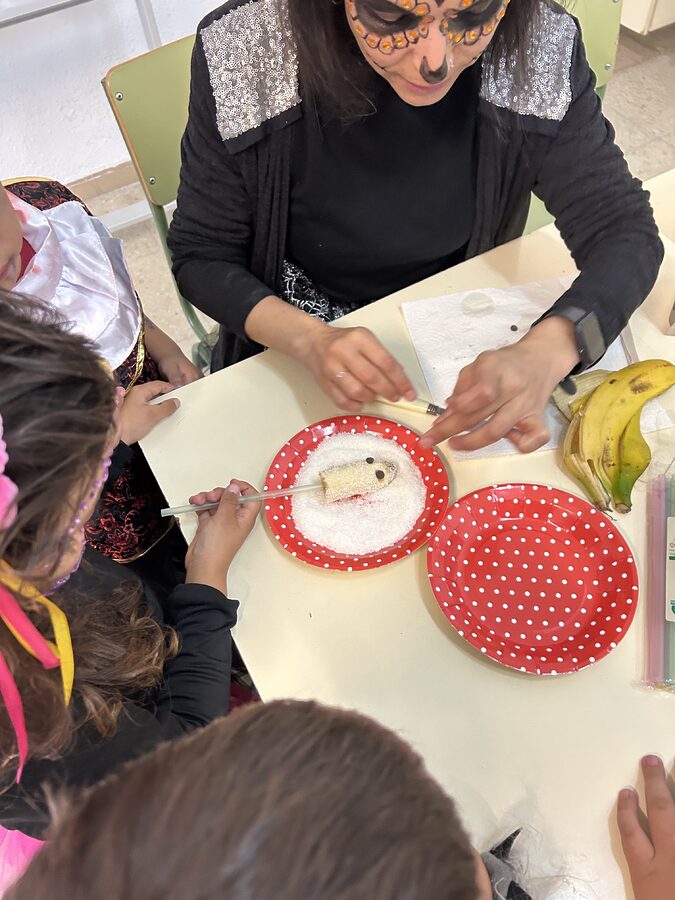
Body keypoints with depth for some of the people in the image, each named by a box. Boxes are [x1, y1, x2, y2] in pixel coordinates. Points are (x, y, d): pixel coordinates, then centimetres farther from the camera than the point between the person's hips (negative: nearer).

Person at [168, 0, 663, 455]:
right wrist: (310, 339, -35)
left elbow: (626, 230, -14)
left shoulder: (540, 52, -19)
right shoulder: (242, 55, -23)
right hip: (290, 336, -2)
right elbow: (201, 257, -15)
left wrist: (549, 348, -36)